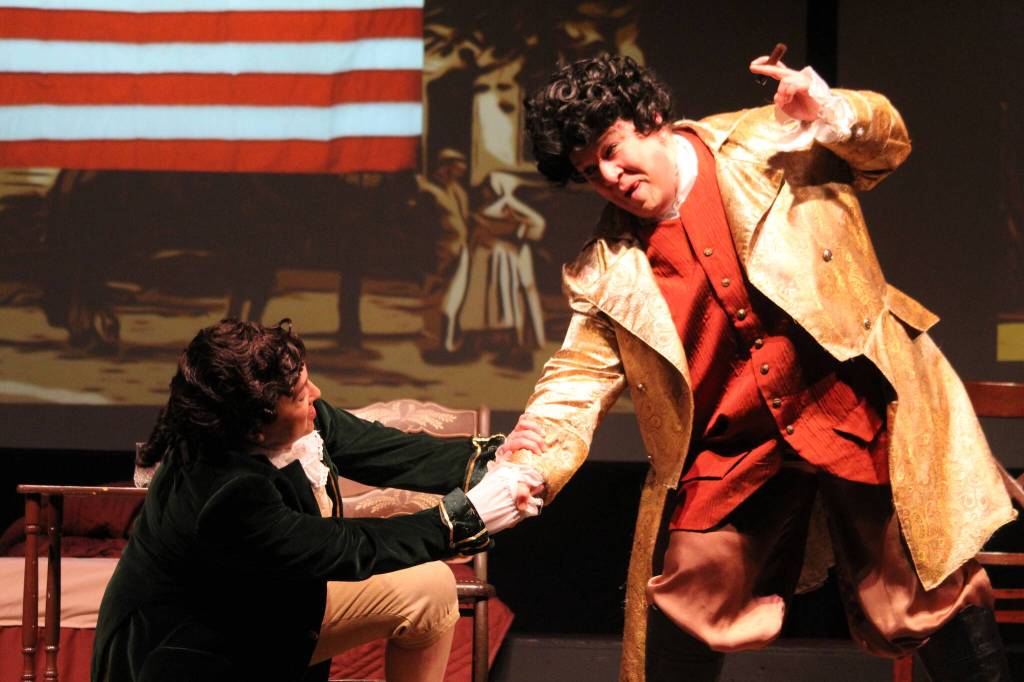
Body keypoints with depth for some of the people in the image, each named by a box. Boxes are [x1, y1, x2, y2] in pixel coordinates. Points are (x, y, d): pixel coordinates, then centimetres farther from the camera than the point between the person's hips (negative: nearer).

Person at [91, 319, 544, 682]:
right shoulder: (222, 495, -36)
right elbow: (350, 549, -28)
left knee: (430, 588, 2)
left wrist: (484, 460, -16)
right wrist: (465, 516, -23)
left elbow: (380, 450, -4)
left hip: (270, 607, 9)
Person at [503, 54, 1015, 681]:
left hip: (856, 411, -2)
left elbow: (884, 149, 12)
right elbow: (573, 390, 1)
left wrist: (840, 120, -12)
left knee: (928, 604, -1)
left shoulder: (764, 146, -2)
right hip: (732, 457, 2)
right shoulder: (606, 270, 2)